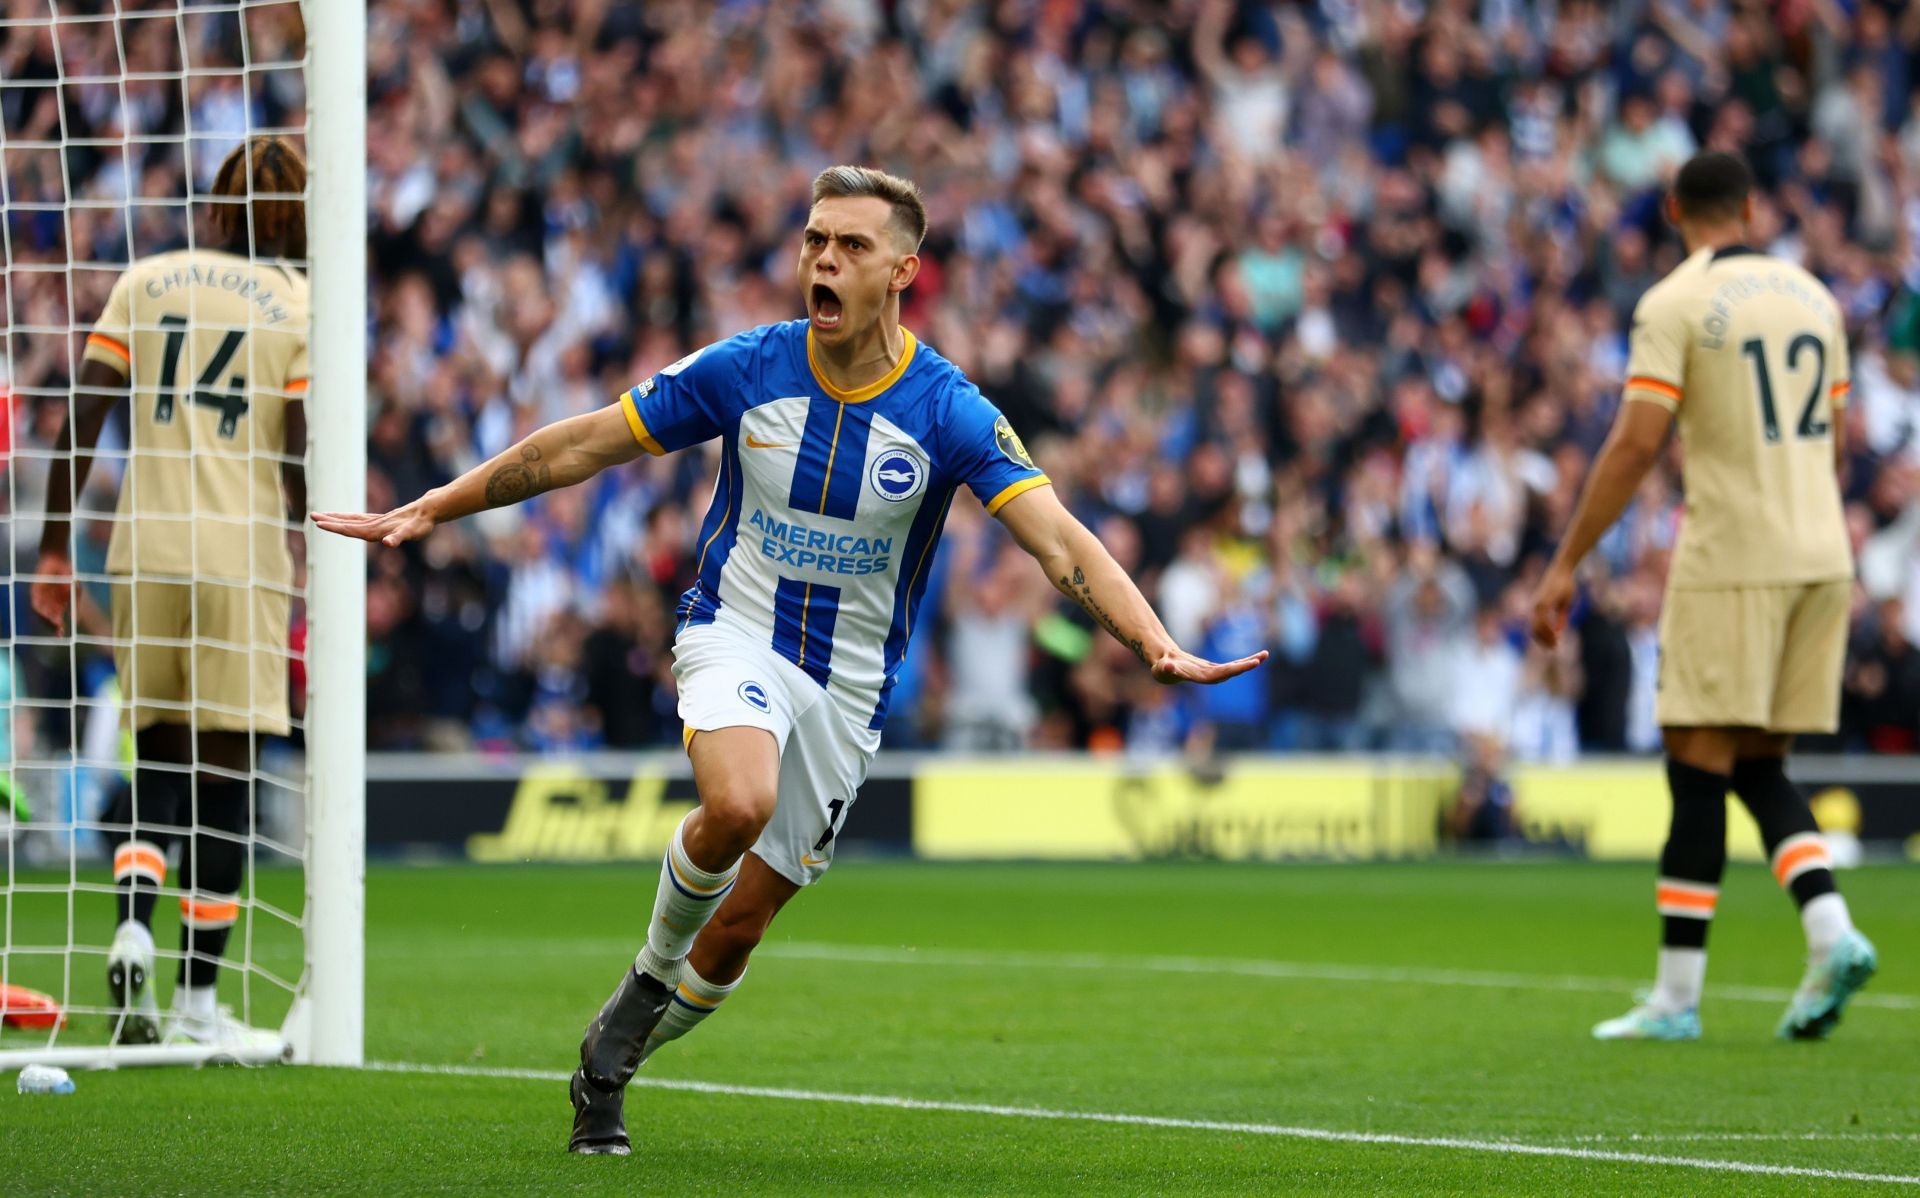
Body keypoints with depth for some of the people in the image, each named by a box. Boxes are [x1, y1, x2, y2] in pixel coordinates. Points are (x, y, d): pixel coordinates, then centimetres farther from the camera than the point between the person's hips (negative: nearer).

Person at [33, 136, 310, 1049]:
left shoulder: (145, 282, 8)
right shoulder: (301, 307, 0)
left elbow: (82, 419, 3)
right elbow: (301, 463, -6)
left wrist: (54, 548, 8)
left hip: (145, 552, 3)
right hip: (242, 556, -3)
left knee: (158, 760, 14)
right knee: (224, 770, 4)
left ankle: (134, 924, -11)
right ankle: (197, 993, 6)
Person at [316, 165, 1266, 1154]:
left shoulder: (949, 412, -13)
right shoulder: (744, 370, -10)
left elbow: (1060, 540, -20)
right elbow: (582, 445, -1)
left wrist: (1157, 646, -36)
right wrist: (429, 510, 0)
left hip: (849, 682, 1)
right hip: (736, 633, -1)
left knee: (741, 924, 4)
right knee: (738, 803, -34)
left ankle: (613, 1053, 32)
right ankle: (651, 975, -7)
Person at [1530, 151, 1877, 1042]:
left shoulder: (1676, 305, -6)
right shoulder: (1811, 296, 13)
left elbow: (1636, 444, -13)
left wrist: (1565, 566, -9)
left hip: (1730, 563, -6)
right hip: (1820, 559, 6)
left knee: (1699, 768, -2)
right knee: (1760, 767, 13)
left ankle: (1677, 995, -2)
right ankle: (1831, 933, -8)